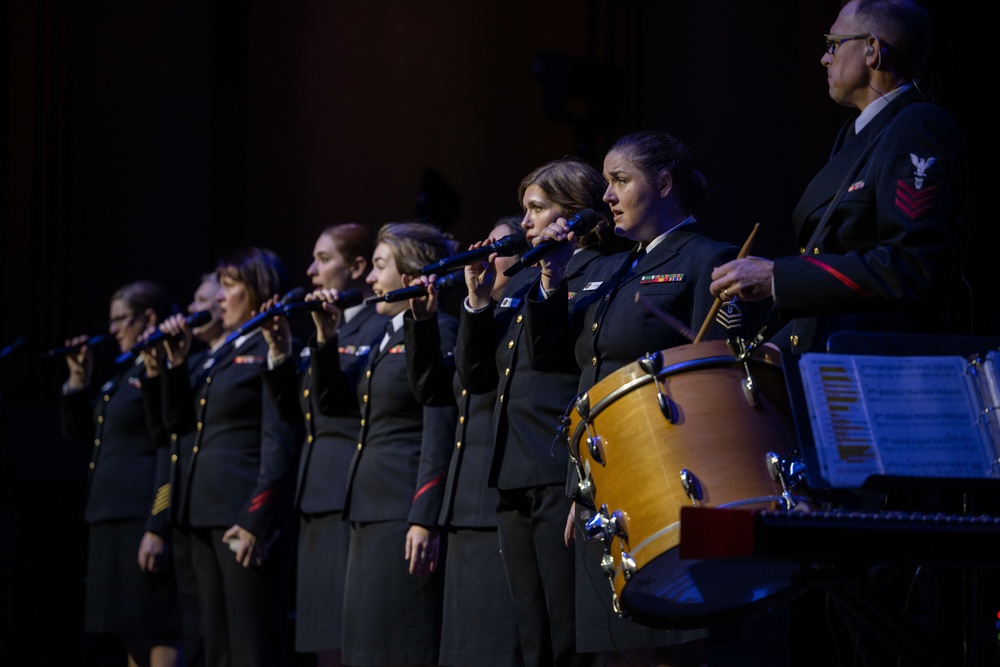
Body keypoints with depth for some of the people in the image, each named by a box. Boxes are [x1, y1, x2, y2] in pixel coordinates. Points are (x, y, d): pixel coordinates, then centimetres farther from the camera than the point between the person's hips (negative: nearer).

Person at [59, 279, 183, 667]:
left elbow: (170, 454, -18)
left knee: (156, 633, -10)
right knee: (130, 633, 11)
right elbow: (77, 431, 27)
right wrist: (78, 380, 11)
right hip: (112, 518, 10)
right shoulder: (127, 371, 19)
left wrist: (157, 529, -23)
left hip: (143, 518, -10)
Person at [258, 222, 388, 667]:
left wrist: (327, 343, -23)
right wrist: (279, 352, 5)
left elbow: (353, 404, -17)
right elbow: (291, 410, 16)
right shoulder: (327, 326, 19)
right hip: (316, 499, 9)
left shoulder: (380, 327, -7)